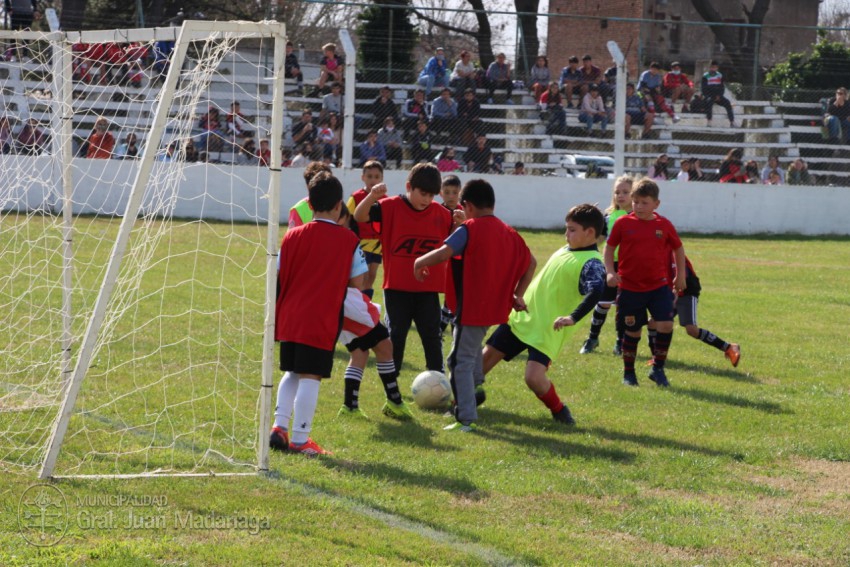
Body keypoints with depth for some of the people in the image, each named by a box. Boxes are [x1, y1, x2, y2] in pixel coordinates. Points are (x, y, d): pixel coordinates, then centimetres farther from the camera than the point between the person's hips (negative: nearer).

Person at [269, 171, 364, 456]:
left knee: (292, 373, 20)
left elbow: (278, 277, 5)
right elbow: (357, 282, -3)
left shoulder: (293, 236, 4)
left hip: (289, 319, 4)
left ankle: (279, 426, 12)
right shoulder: (349, 240, -4)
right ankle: (300, 440, 0)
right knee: (310, 377, -1)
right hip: (322, 322, -4)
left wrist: (277, 313, 18)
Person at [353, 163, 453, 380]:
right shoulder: (390, 207, -8)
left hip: (428, 288, 2)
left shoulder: (441, 214, 1)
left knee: (432, 337, 5)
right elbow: (359, 217, -19)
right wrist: (372, 197, -37)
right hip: (397, 287, -2)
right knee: (396, 335, 6)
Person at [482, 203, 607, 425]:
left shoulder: (591, 263, -17)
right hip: (521, 317, 8)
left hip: (548, 331, -8)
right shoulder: (566, 250, 11)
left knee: (534, 377, -21)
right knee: (487, 355, 11)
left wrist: (573, 318, -40)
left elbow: (595, 291, -34)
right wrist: (521, 298, 25)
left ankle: (558, 410, 6)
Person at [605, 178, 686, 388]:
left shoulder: (664, 225, -2)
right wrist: (610, 272, -7)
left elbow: (678, 248, 13)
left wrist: (681, 274, 14)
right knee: (632, 331, 6)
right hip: (630, 288, -1)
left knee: (666, 325, -12)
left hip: (659, 286, 1)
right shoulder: (623, 224, -5)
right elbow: (609, 248, 5)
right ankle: (628, 373, 23)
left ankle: (658, 369, 5)